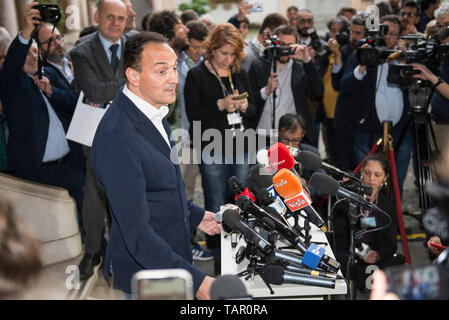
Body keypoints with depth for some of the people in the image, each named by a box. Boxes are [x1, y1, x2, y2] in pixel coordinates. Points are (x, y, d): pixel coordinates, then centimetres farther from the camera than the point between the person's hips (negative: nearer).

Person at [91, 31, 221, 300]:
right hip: (145, 271, -8)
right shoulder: (117, 137, -29)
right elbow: (136, 231, -30)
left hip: (170, 259, 8)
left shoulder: (153, 111, 2)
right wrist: (195, 280, -31)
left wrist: (195, 216, 19)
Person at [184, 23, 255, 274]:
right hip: (213, 150, -5)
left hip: (240, 148, 5)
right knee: (216, 205, 1)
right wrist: (220, 105, -19)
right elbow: (193, 114, -9)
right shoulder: (197, 76, -4)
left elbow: (253, 110, 14)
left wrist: (244, 106, -8)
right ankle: (218, 256, 11)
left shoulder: (240, 74, 11)